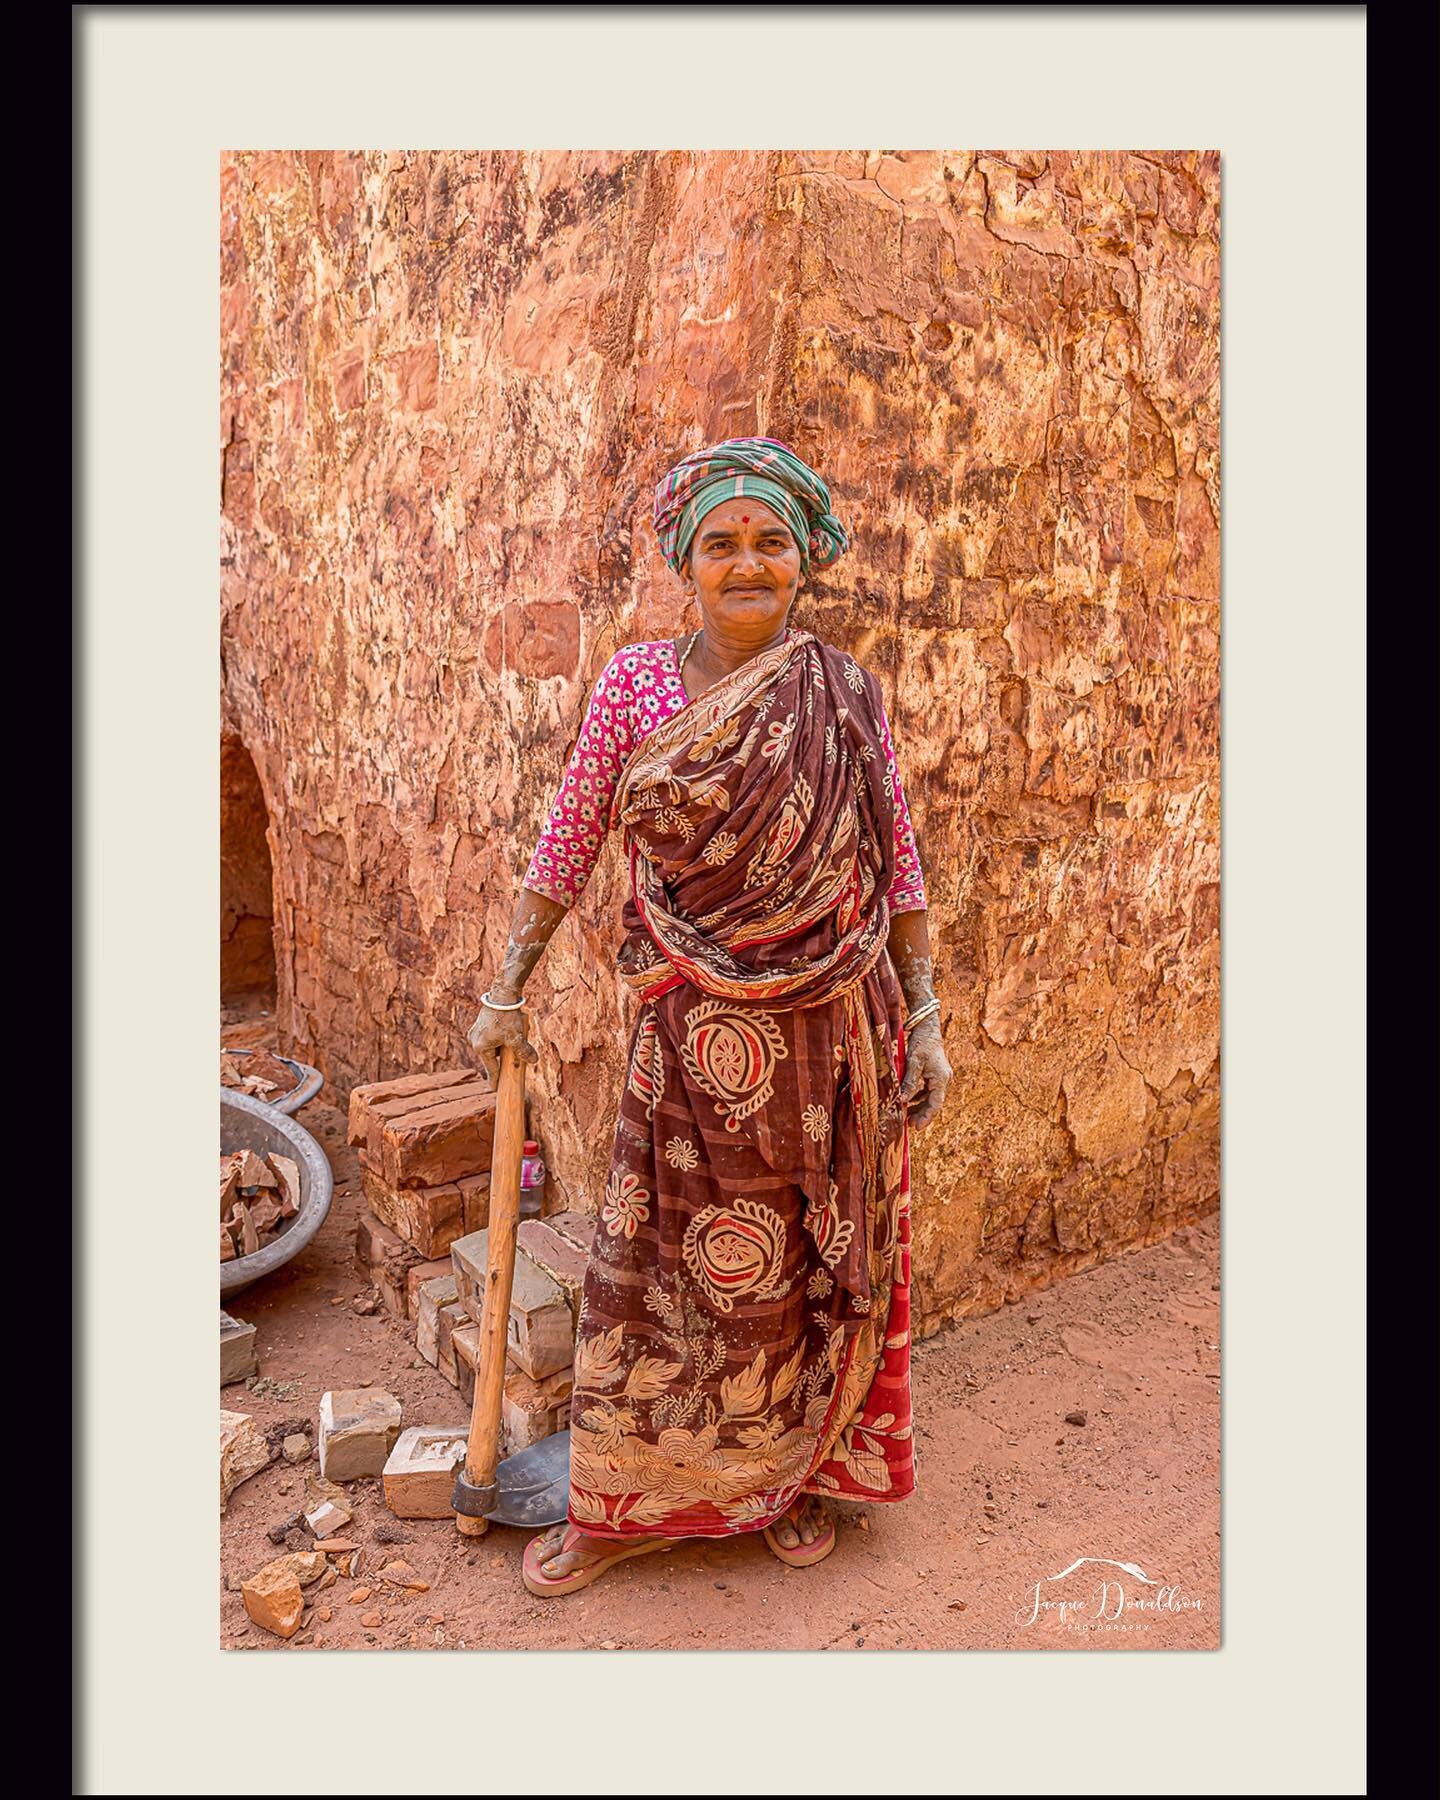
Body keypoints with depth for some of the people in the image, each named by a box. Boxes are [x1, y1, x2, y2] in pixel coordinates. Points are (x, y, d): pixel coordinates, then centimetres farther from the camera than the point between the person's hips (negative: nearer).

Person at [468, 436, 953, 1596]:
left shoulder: (848, 695, -1)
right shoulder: (637, 681, -2)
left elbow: (899, 867, 3)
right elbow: (570, 839, 3)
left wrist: (924, 1018, 2)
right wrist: (510, 985, 6)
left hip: (827, 1029, 1)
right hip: (691, 1030, 0)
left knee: (812, 1261, 14)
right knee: (654, 1257, 9)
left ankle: (800, 1473, 39)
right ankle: (621, 1507, 31)